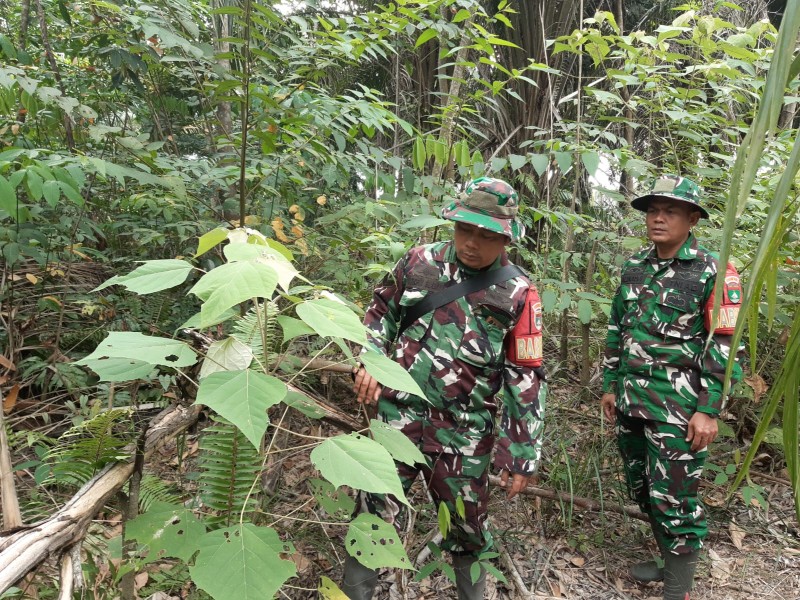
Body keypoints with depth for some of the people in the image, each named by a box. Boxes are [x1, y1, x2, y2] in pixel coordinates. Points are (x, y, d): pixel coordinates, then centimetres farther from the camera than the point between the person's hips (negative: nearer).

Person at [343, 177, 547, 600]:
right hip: (399, 413, 1)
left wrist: (522, 457, -2)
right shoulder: (420, 261, -1)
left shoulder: (518, 296, -7)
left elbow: (526, 380, -3)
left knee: (467, 525, 15)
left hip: (464, 433, -1)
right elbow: (382, 312, 14)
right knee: (374, 513, 7)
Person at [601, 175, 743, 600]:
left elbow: (723, 349, -10)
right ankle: (669, 560, 38)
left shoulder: (713, 273, -8)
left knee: (674, 499, -1)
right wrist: (610, 386, 14)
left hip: (678, 407, -6)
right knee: (642, 490, 17)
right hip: (630, 401, 6)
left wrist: (709, 411, -13)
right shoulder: (634, 269, 8)